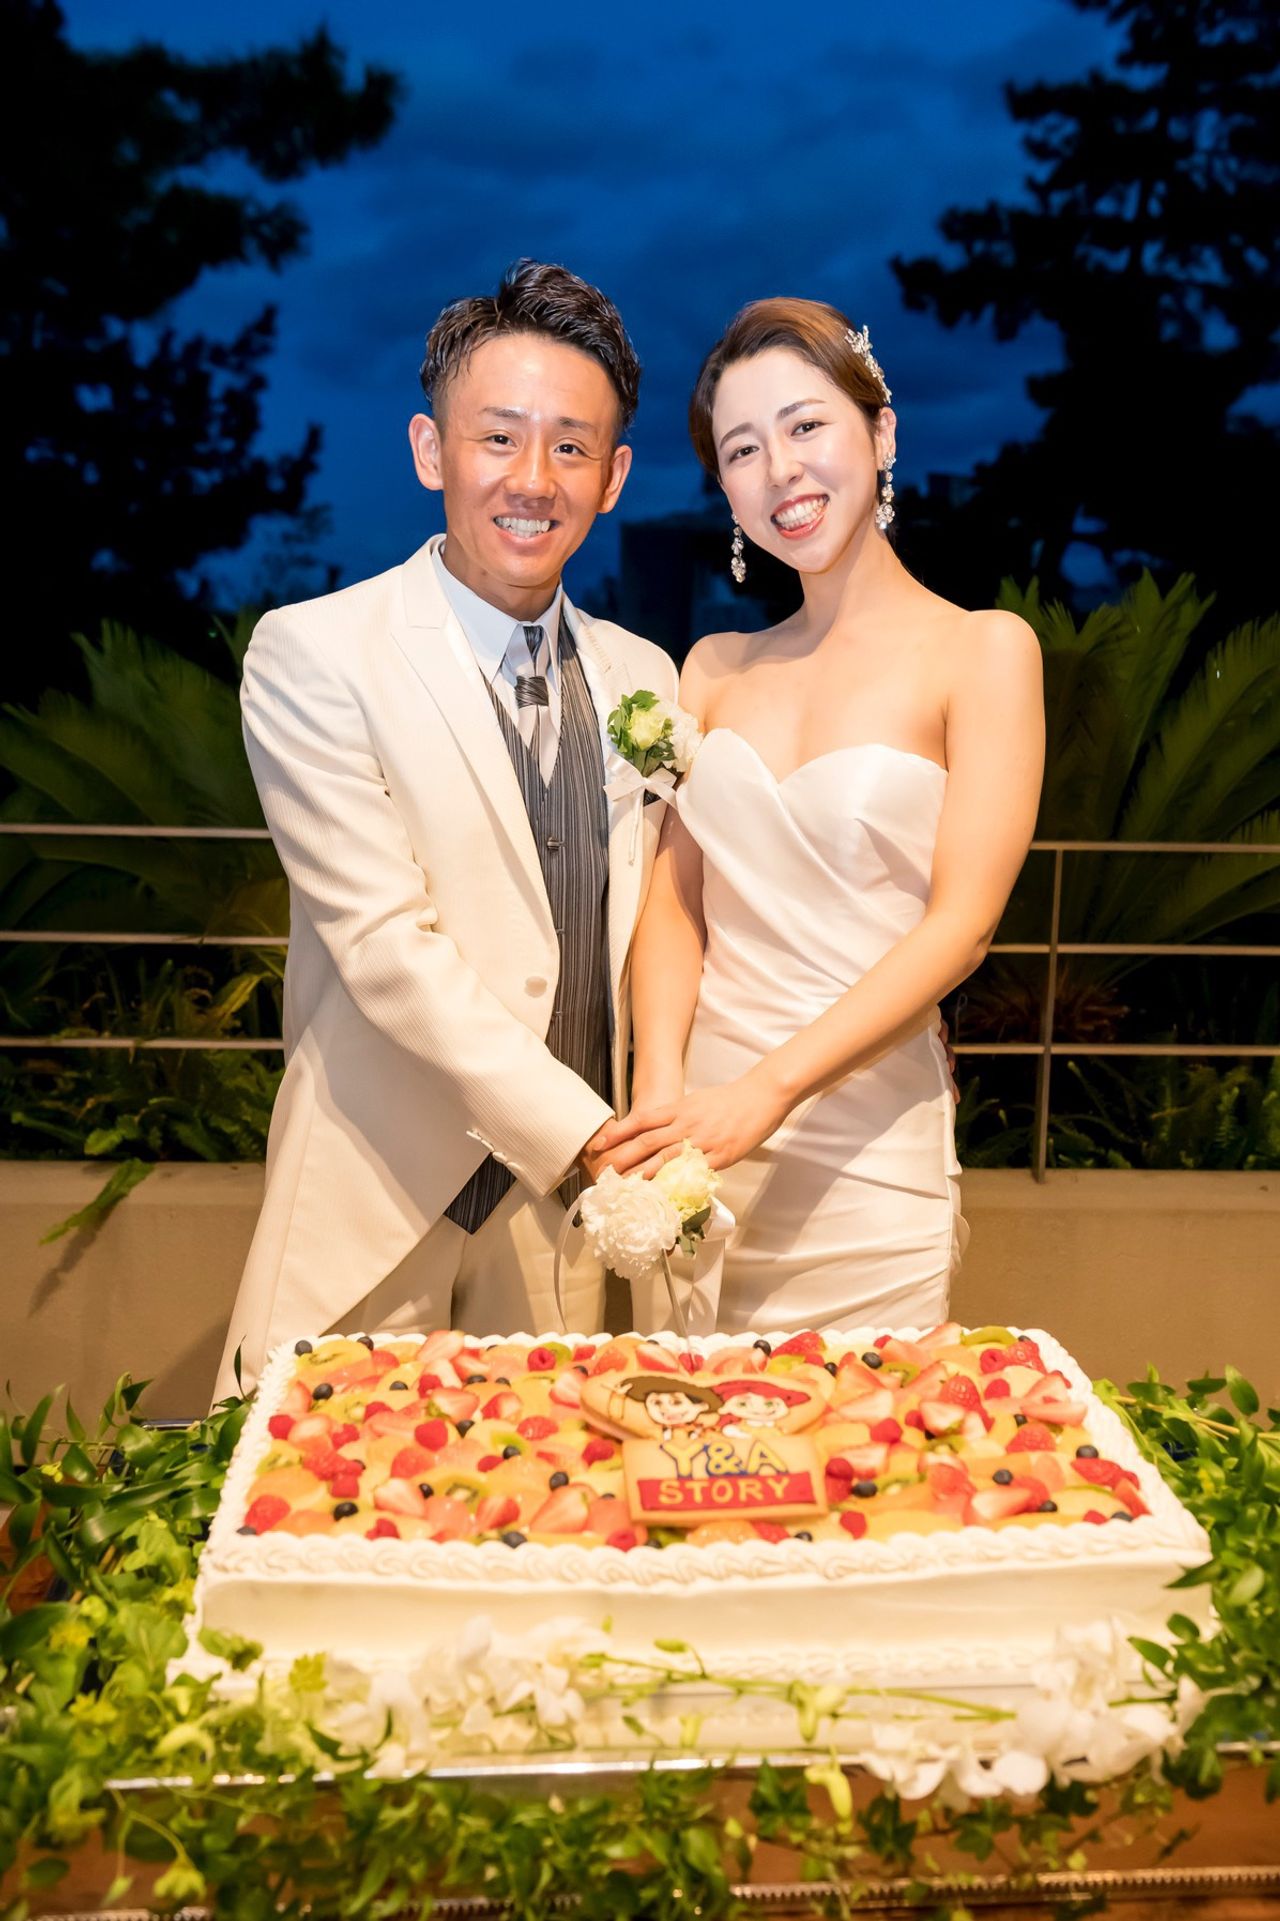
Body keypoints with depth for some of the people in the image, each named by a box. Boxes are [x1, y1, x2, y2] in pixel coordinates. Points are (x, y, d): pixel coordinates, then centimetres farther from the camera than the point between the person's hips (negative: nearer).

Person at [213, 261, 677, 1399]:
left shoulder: (643, 678, 7)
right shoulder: (312, 654, -10)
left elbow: (650, 934, 11)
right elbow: (386, 942, -18)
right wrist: (591, 1138, -22)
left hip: (568, 1199, 4)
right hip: (378, 1201, -4)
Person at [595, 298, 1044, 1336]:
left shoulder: (983, 649, -2)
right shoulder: (715, 668, 11)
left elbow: (963, 922, -10)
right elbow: (675, 895, 5)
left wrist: (766, 1091, -19)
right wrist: (660, 1091, -12)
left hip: (866, 1161, -3)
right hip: (695, 1144, 4)